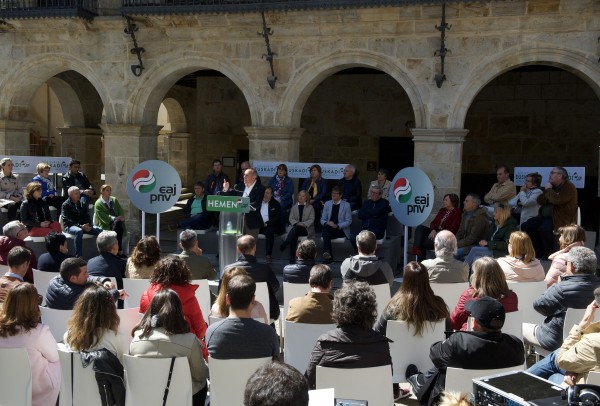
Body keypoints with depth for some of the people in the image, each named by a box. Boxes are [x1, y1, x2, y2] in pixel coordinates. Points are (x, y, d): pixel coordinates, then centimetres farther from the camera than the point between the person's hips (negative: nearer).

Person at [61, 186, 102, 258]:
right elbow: (68, 220, -13)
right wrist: (80, 226, -26)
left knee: (100, 230, -17)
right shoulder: (66, 205, -3)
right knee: (79, 231, -40)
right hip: (70, 226, -6)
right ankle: (78, 257, -40)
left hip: (84, 225, 6)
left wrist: (88, 225, -11)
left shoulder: (82, 203, 15)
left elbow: (87, 216, 12)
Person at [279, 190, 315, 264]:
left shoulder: (310, 207, 11)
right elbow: (291, 219, 10)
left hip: (307, 229, -2)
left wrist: (304, 224, -18)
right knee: (294, 235, -34)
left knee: (295, 229, -36)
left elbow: (311, 219, 1)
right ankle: (291, 259, -40)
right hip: (296, 228, 2)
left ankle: (284, 244, -46)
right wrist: (297, 223, -12)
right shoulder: (294, 207, 19)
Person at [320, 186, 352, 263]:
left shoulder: (346, 205, 4)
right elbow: (322, 220, 14)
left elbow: (348, 221, 0)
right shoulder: (327, 204, 15)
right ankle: (327, 253, -48)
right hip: (328, 229, 3)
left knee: (326, 229, -34)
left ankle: (326, 252, -39)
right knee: (326, 227, -35)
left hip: (341, 230, -3)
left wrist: (337, 226, -16)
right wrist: (327, 223, -12)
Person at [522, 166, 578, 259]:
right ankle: (539, 253, -5)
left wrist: (549, 190, -10)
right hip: (546, 216, 9)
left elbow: (557, 200, -26)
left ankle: (550, 254, -15)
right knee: (525, 226, -9)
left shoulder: (569, 187, -9)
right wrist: (546, 191, -3)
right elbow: (539, 201, 15)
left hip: (563, 219, -9)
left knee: (544, 228, -35)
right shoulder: (552, 186, 18)